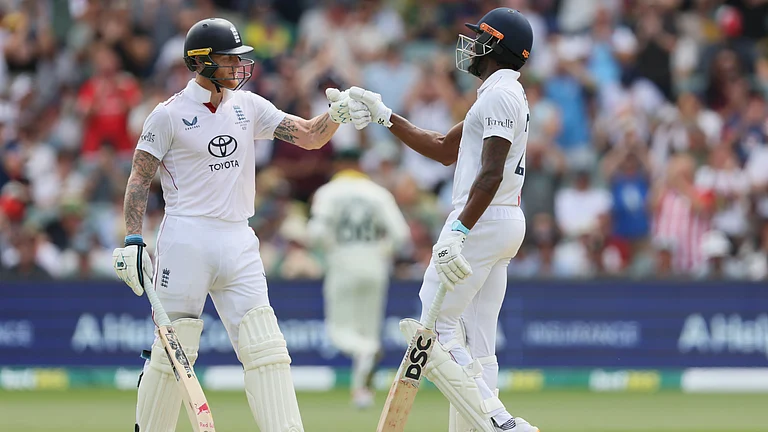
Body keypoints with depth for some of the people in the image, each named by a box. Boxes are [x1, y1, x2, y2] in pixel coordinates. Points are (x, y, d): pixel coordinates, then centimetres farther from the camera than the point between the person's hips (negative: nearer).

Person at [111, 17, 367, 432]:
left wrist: (338, 113, -13)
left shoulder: (248, 106, 11)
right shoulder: (170, 113, -3)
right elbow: (140, 177, -2)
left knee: (265, 349, -3)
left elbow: (309, 136, 7)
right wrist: (132, 241, -10)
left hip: (238, 243, 5)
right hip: (186, 240, -5)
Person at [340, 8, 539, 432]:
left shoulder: (499, 95, -12)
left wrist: (458, 232, -30)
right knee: (475, 341, 8)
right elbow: (444, 150, 27)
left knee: (435, 326, -10)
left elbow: (491, 174, -23)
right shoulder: (503, 95, 20)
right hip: (504, 224, 10)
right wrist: (384, 115, 23)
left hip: (483, 220, -10)